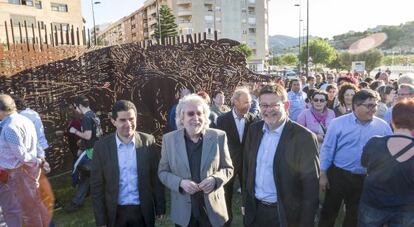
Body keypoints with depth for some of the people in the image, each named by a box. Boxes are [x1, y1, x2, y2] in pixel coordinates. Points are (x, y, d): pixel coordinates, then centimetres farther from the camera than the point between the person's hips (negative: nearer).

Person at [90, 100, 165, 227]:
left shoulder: (148, 142, -8)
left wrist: (160, 207, 2)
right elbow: (97, 186, -3)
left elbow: (157, 177, -1)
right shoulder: (101, 146, -8)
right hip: (115, 213, 0)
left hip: (143, 211, 0)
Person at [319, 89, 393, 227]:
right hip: (338, 175, -2)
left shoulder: (383, 126, -3)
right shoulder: (338, 123, -9)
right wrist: (323, 174, -7)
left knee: (355, 215, 19)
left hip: (366, 180, 2)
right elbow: (327, 149, -6)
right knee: (329, 210, 11)